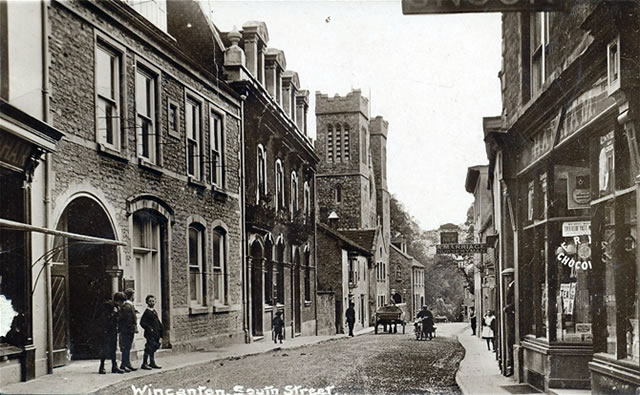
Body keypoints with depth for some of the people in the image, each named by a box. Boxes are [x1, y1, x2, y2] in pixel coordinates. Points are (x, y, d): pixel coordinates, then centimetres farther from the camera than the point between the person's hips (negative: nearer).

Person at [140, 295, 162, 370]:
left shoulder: (154, 311, 15)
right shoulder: (147, 312, -11)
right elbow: (142, 322, -17)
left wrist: (160, 332, 15)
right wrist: (149, 328, -21)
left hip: (156, 334, 9)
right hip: (150, 334, -9)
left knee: (153, 349, 14)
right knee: (149, 348, -8)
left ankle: (152, 363, 22)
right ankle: (144, 364, -2)